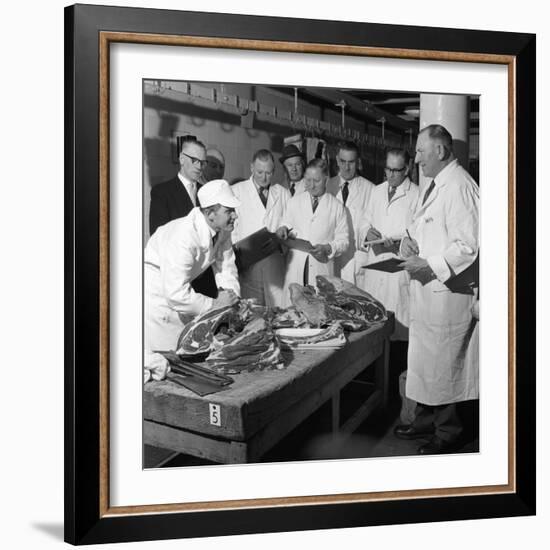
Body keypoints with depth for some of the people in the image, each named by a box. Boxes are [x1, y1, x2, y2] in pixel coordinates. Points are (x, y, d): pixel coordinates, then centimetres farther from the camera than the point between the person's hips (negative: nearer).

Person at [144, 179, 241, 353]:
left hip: (178, 292, 8)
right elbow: (176, 293, -36)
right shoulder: (184, 237, -34)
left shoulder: (223, 229, -8)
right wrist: (214, 304, -28)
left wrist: (232, 298, -14)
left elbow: (226, 268, 2)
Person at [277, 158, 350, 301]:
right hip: (296, 267, 2)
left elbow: (343, 240, 3)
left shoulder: (337, 207, 3)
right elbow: (288, 222, 22)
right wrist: (284, 228, -1)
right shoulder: (295, 201, 10)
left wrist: (328, 248, -14)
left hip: (322, 268, -2)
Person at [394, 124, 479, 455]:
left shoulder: (460, 188, -18)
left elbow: (467, 247, -23)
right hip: (426, 288, 10)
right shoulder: (434, 186, 14)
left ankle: (447, 432, 15)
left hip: (448, 292, -10)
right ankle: (426, 421, 30)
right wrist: (412, 243, 6)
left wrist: (428, 265, -21)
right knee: (425, 361, 17)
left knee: (443, 365, 1)